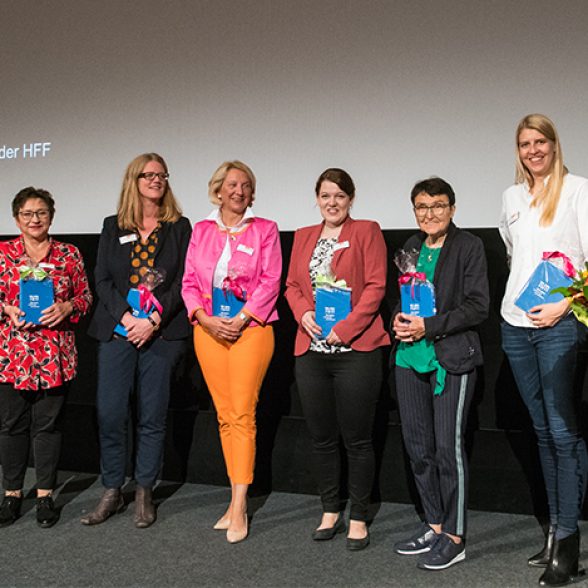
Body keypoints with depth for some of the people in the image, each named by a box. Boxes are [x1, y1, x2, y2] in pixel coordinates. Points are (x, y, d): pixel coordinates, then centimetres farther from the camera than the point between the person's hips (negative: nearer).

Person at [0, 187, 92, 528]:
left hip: (55, 355, 0)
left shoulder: (69, 254, 6)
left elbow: (85, 297, 8)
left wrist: (66, 308, -10)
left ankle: (46, 495, 18)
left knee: (48, 424, 5)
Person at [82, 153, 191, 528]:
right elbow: (102, 279, 5)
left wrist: (153, 320, -12)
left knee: (153, 416, 2)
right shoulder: (113, 227, 12)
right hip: (117, 329, 2)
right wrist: (125, 316, -10)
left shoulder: (180, 227, 7)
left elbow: (183, 282, -1)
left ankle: (145, 494, 15)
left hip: (162, 332, -1)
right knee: (110, 413, -2)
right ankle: (112, 493, 13)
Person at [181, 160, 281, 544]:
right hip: (208, 330, 4)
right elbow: (189, 282, 8)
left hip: (251, 328, -3)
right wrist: (206, 319, -7)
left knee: (242, 414, -9)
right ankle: (238, 499, 15)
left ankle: (239, 508, -6)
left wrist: (240, 320, -12)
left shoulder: (265, 230, 4)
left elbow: (270, 282, -3)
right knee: (225, 415, 6)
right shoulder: (201, 231, 13)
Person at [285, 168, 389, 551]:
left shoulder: (367, 232, 1)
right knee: (322, 437, 11)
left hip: (356, 350, -5)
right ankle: (331, 512, 25)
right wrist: (304, 314, -7)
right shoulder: (303, 237, 16)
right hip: (311, 350, 5)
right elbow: (292, 286, 14)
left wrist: (346, 328, -15)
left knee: (357, 438, 1)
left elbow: (376, 286, -7)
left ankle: (359, 519, 14)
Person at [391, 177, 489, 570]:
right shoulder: (411, 248, 13)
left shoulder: (469, 246, -4)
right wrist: (399, 320, 0)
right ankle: (434, 526, 25)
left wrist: (429, 327, -16)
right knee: (417, 445, 10)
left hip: (452, 359, -6)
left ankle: (454, 537, 10)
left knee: (448, 446, -4)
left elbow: (478, 306, -9)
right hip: (410, 359, 6)